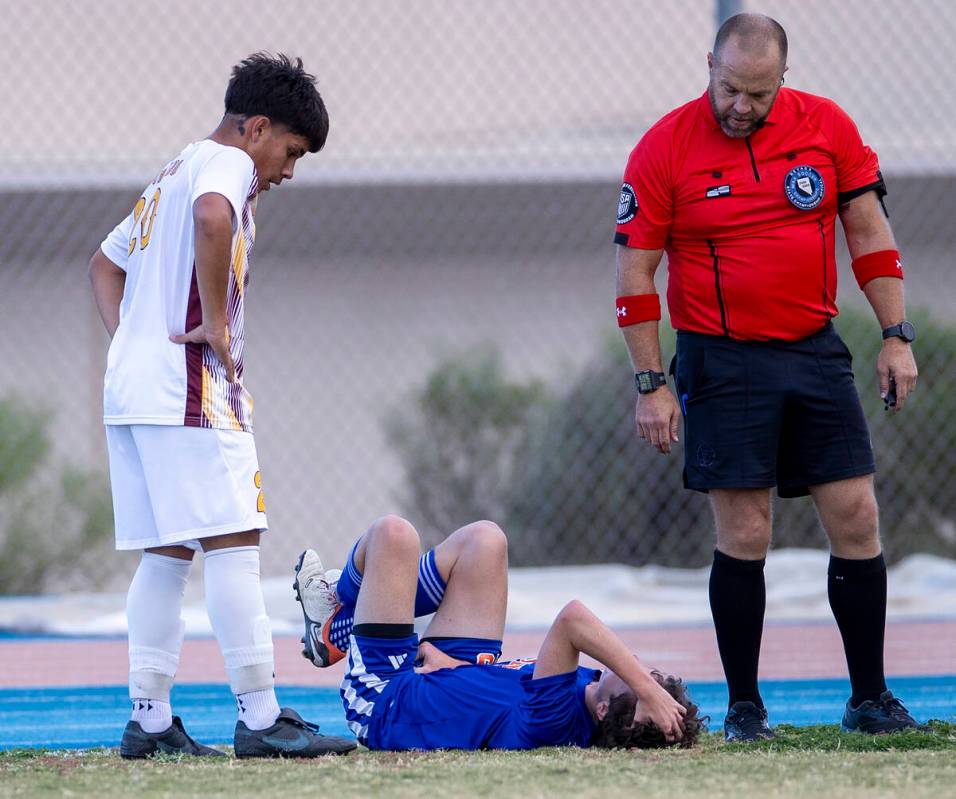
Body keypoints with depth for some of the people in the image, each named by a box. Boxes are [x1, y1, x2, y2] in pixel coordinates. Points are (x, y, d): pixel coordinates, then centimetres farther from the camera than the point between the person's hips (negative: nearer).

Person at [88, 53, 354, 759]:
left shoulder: (171, 175, 25)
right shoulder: (226, 163, -5)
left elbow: (106, 263, 34)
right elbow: (212, 220, -29)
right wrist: (217, 324, -21)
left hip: (130, 387, 10)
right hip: (189, 389, -10)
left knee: (166, 554, 10)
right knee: (233, 542, -10)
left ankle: (150, 719, 9)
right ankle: (260, 718, -13)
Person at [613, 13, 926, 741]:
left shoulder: (827, 127, 0)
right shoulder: (664, 149, -6)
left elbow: (870, 232, 9)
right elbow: (635, 272, -3)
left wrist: (897, 337, 4)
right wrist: (651, 384, -6)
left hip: (816, 353, 3)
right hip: (723, 364, -3)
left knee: (857, 521, 1)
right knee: (744, 537, -4)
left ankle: (870, 700, 9)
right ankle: (744, 708, 5)